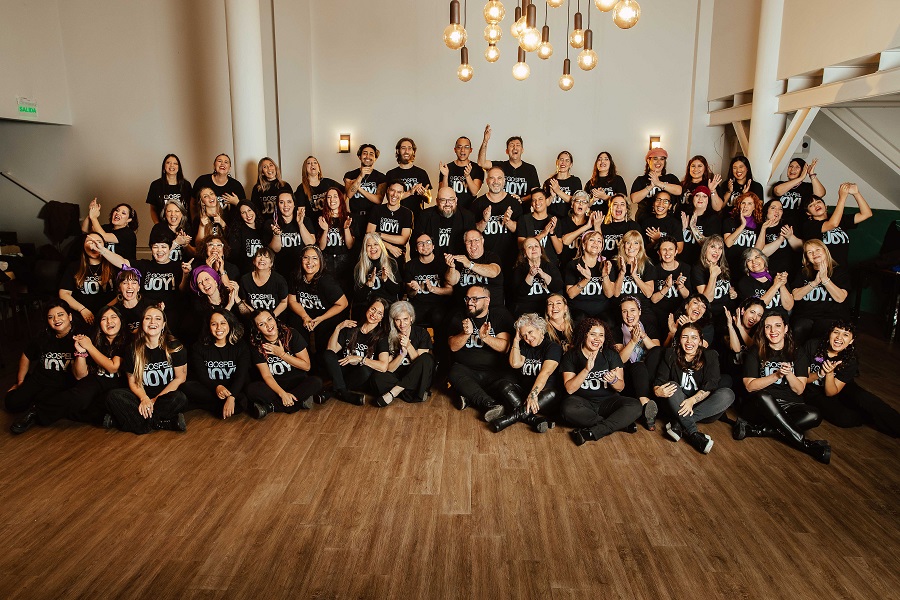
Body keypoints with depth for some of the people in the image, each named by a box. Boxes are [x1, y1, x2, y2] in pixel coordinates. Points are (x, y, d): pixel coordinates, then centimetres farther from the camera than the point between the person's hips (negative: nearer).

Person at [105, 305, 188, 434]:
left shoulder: (175, 347, -5)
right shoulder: (133, 349, 2)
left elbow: (180, 378, -4)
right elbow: (133, 382, 4)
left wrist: (156, 400, -12)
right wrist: (144, 398, -18)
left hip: (166, 395, -2)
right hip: (143, 396, 3)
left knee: (179, 399, -36)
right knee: (113, 396, -23)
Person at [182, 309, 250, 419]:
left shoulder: (241, 347, 3)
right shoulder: (198, 348, 7)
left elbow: (241, 376, -10)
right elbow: (201, 376, -5)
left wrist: (231, 397, -29)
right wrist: (216, 387, -28)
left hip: (234, 391, 0)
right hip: (209, 389, 1)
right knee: (186, 387, -29)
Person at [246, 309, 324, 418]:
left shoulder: (291, 334, -8)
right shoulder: (256, 345, -7)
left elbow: (306, 366, -6)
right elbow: (267, 376, -10)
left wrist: (282, 354, -14)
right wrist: (282, 393, -26)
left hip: (298, 382, 0)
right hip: (275, 386, 0)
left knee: (316, 382, -31)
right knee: (252, 389, -30)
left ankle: (270, 407, -26)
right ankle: (300, 401, -28)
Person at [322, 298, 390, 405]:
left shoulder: (381, 336, -5)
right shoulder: (351, 328, 6)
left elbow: (383, 366, -19)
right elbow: (331, 349, -1)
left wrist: (359, 358, -17)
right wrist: (338, 328, -11)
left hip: (361, 380, -3)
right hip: (343, 371, 3)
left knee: (366, 370, -36)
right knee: (328, 355, -22)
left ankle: (335, 391, -18)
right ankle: (344, 393, -27)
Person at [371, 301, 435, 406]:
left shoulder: (422, 333, -1)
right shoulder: (387, 337, -1)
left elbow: (422, 363, -6)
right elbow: (386, 369, -7)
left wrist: (409, 346, -20)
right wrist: (402, 354, -22)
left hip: (416, 380, 0)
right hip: (396, 377, 0)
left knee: (427, 358, -30)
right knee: (377, 377, -30)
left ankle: (393, 392, -25)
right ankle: (417, 394, -22)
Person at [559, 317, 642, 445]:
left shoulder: (611, 355, 7)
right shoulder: (571, 356, 1)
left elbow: (621, 387, 1)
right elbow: (569, 389, -11)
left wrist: (613, 380, -23)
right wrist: (586, 370, -24)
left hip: (608, 401, 2)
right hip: (583, 403, -2)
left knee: (635, 406, -26)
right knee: (568, 409, -36)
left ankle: (591, 433, -28)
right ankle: (620, 423, -22)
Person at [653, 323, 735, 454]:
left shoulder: (710, 356, 0)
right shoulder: (670, 355, 2)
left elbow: (710, 386, -14)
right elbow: (659, 381, -6)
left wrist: (693, 400, -32)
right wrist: (658, 391, -31)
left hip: (701, 405, 0)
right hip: (677, 407, 0)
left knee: (728, 394, -26)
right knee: (672, 385, -29)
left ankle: (677, 425, -34)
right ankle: (694, 433, -41)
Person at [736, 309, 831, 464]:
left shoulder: (798, 353, 7)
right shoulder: (755, 353, 2)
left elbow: (799, 390, 1)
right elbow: (750, 386, -8)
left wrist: (788, 374, -17)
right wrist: (776, 375, -18)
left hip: (790, 405, 2)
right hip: (765, 404, -2)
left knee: (814, 417, -30)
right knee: (762, 396, -38)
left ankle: (754, 430, -30)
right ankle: (806, 445, -31)